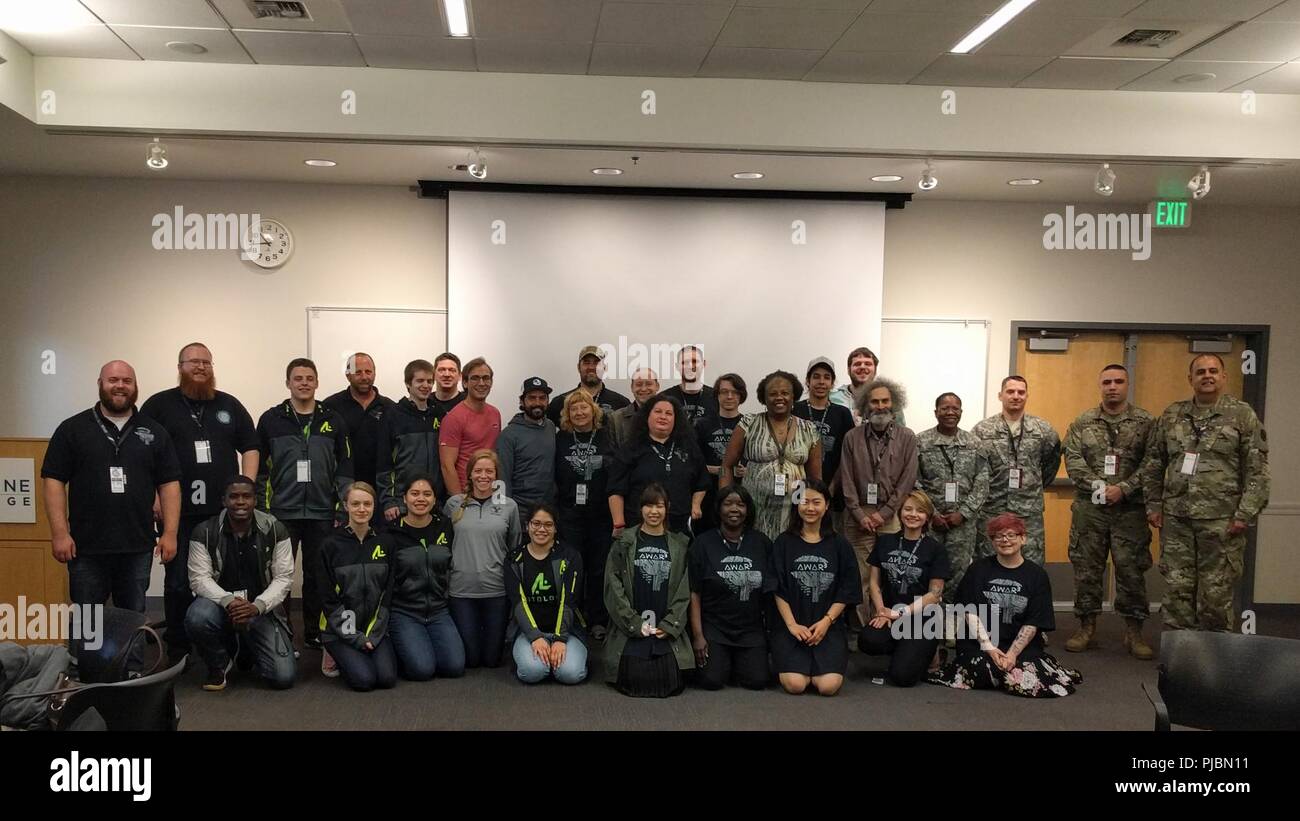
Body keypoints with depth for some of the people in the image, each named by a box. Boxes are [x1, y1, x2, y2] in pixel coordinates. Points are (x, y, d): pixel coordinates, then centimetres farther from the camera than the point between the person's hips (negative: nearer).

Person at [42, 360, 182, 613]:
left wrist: (170, 533, -2)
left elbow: (169, 484, 6)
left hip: (138, 547, 2)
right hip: (86, 547, -2)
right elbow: (54, 481, -1)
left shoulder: (154, 432, 8)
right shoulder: (72, 429, 2)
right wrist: (60, 533, -9)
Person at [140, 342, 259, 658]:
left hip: (225, 512, 2)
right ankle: (177, 649, 15)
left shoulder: (230, 405, 12)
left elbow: (250, 449, 13)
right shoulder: (159, 405, 4)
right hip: (177, 513, -2)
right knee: (178, 582, 4)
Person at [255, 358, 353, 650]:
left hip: (321, 513, 1)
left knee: (317, 575, 7)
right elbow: (259, 468, 5)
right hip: (281, 512, -1)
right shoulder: (271, 420, 3)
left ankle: (315, 632, 19)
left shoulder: (333, 420, 6)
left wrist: (345, 508, 1)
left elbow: (344, 467, 6)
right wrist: (260, 508, 2)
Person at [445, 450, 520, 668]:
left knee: (492, 658, 7)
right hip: (461, 590, 0)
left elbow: (514, 550, 11)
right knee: (469, 659, 6)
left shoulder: (509, 506, 3)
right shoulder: (454, 504, 2)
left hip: (497, 591, 0)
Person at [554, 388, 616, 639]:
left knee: (599, 568, 6)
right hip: (570, 513, 0)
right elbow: (552, 475, 5)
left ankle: (598, 621, 17)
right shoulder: (561, 439, 3)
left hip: (602, 514, 0)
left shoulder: (607, 437, 2)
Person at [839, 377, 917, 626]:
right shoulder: (852, 437, 6)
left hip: (891, 516, 0)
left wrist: (883, 514, -6)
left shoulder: (907, 438, 5)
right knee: (861, 576, -1)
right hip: (858, 516, 0)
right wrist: (860, 515, -5)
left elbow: (907, 480, 0)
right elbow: (847, 480, 4)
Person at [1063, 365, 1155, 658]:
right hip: (1089, 509, 1)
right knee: (1086, 569, 7)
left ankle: (1134, 633, 14)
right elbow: (1072, 458, -2)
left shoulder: (1145, 422, 3)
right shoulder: (1083, 422, 7)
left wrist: (1124, 488, -14)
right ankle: (1086, 628, 18)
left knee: (1132, 570, 2)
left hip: (1130, 510, -1)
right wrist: (1097, 485, -13)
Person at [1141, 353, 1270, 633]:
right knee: (1177, 589, 6)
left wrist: (1246, 514, -10)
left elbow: (1257, 470, -3)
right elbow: (1153, 465, 14)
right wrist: (1154, 505, 8)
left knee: (1216, 591, 2)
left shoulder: (1243, 415, 1)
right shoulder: (1171, 416, 10)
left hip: (1222, 520, -3)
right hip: (1176, 518, 3)